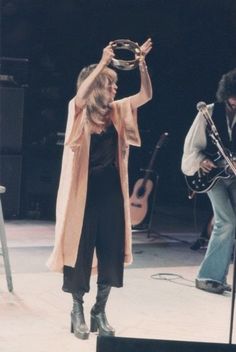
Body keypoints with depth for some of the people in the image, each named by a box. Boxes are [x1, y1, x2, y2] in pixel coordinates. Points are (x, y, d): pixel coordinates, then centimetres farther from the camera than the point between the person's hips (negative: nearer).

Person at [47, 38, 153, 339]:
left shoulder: (116, 111, 7)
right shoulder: (79, 112, -6)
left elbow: (146, 94, 1)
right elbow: (81, 95, -28)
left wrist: (141, 62, -10)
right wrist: (103, 62, -29)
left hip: (112, 191, 5)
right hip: (85, 191, -5)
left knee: (111, 252, 6)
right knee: (80, 250, 2)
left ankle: (100, 312, 19)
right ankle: (78, 312, 15)